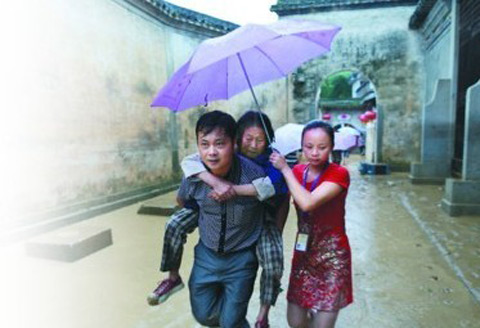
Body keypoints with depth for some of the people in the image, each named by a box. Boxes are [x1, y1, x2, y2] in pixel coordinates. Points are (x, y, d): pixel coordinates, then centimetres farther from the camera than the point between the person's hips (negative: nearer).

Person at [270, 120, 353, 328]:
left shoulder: (339, 174, -17)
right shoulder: (296, 172, -1)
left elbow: (307, 203, -30)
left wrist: (285, 169, -23)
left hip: (332, 256, -4)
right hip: (303, 254, 4)